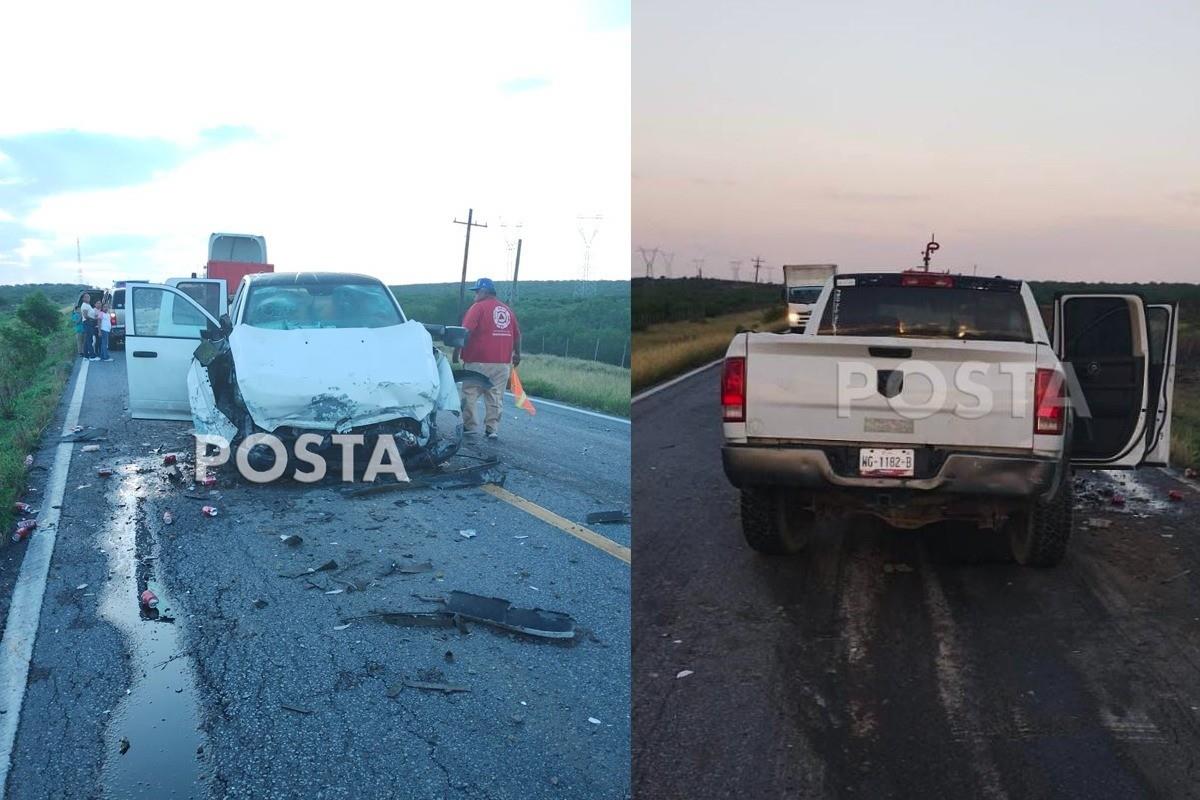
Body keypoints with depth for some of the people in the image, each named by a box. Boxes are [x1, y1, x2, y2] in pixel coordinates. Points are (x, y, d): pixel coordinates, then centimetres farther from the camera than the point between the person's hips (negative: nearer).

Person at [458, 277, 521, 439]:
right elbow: (517, 335, 19)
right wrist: (517, 354, 30)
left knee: (469, 394, 5)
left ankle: (469, 426, 6)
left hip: (478, 361, -5)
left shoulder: (478, 307, -5)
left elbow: (466, 332, -14)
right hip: (503, 362, 5)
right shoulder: (507, 310, 14)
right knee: (495, 398, 7)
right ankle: (493, 429, 4)